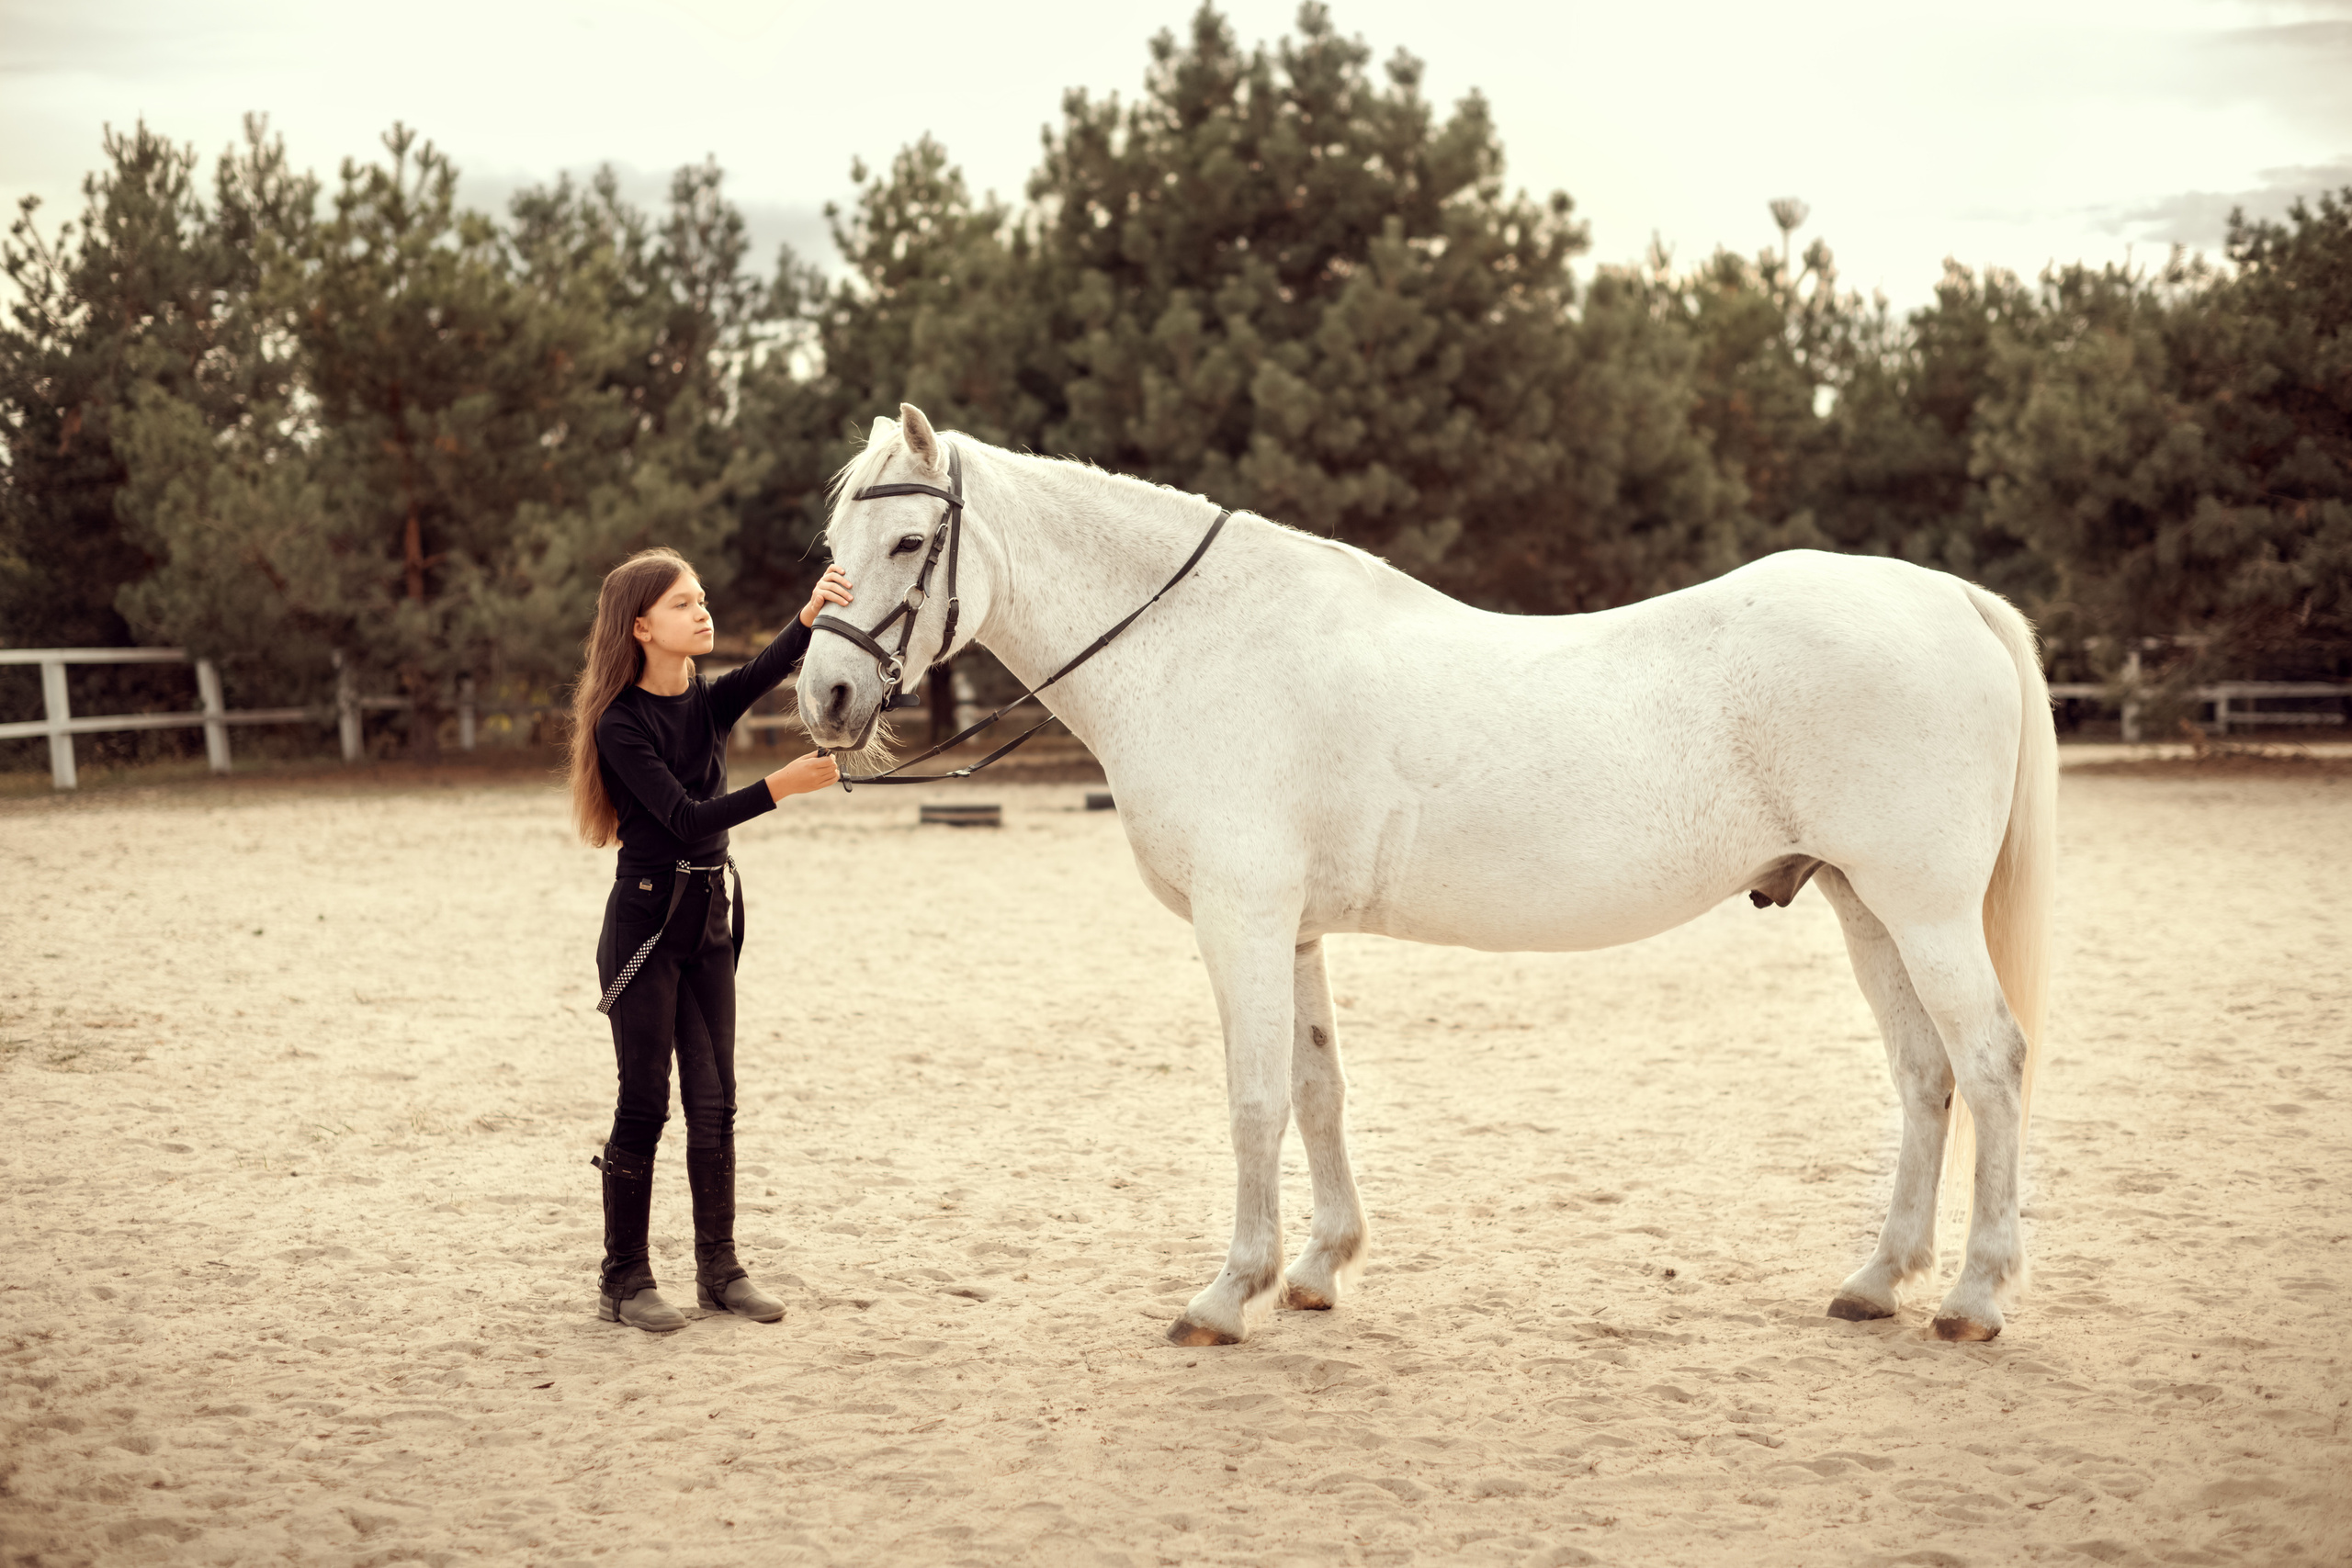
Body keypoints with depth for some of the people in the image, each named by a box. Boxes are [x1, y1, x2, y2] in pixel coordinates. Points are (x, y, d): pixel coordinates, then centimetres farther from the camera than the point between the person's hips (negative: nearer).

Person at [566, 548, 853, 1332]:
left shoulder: (709, 702, 4)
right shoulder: (621, 723, -13)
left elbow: (769, 668, -17)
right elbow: (685, 817, -22)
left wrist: (813, 615, -36)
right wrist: (781, 786, -32)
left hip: (709, 919, 6)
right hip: (645, 921, -6)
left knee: (714, 1099, 8)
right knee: (645, 1103, -1)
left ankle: (719, 1268, 15)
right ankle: (624, 1278, 8)